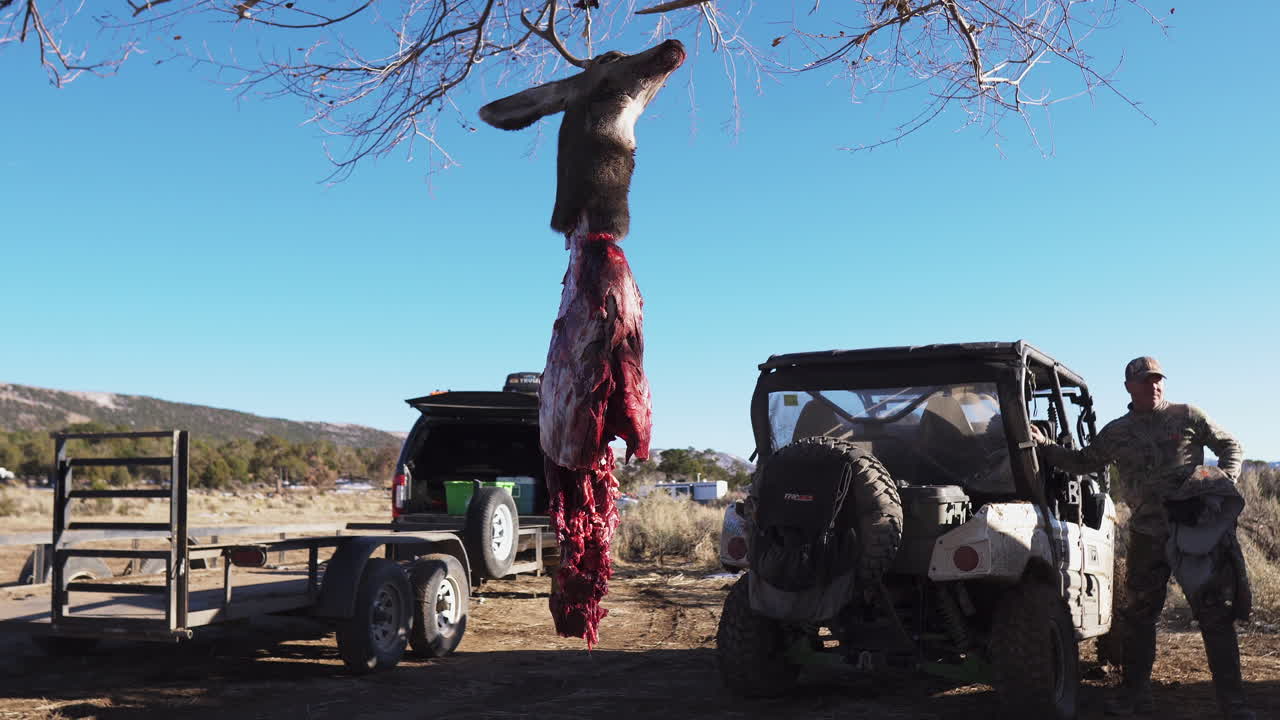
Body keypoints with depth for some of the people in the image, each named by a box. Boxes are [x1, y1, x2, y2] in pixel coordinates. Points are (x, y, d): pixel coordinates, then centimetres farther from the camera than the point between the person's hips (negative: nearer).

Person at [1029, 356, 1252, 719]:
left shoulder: (1188, 416, 3)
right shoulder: (1116, 432, 9)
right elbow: (1084, 462, 19)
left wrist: (1225, 480, -7)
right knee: (1139, 615, 8)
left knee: (1215, 614, 0)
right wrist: (1046, 446, 8)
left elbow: (1229, 445, 9)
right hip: (1147, 535, 2)